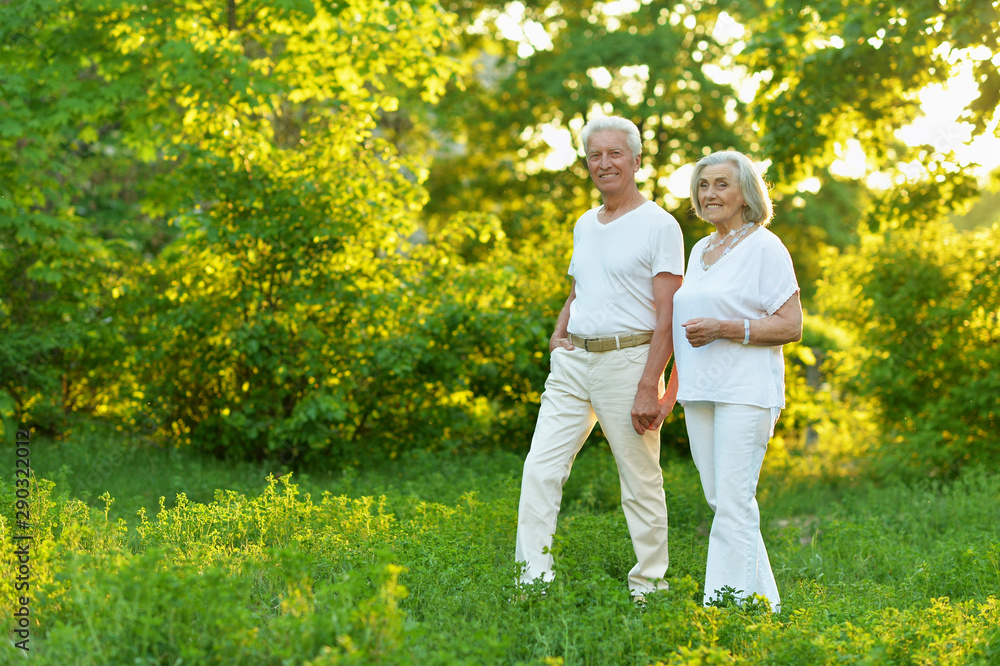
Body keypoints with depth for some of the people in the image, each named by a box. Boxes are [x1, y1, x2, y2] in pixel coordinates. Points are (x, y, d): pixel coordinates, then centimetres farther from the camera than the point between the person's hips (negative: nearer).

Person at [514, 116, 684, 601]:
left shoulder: (660, 226, -6)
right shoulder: (584, 225, 16)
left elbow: (667, 316, -11)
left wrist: (649, 387, -17)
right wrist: (556, 338, 9)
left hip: (628, 359, -6)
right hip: (573, 362, 6)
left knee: (641, 480, 1)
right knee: (540, 467, -5)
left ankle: (649, 588, 12)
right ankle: (533, 580, -4)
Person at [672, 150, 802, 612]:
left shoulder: (765, 248, -5)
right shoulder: (700, 251, 18)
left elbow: (791, 326, -10)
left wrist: (724, 329, -19)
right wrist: (672, 389, 22)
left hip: (746, 391, -8)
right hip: (700, 390, 8)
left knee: (733, 501, -11)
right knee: (719, 499, 8)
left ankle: (726, 602, -7)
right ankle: (764, 601, 17)